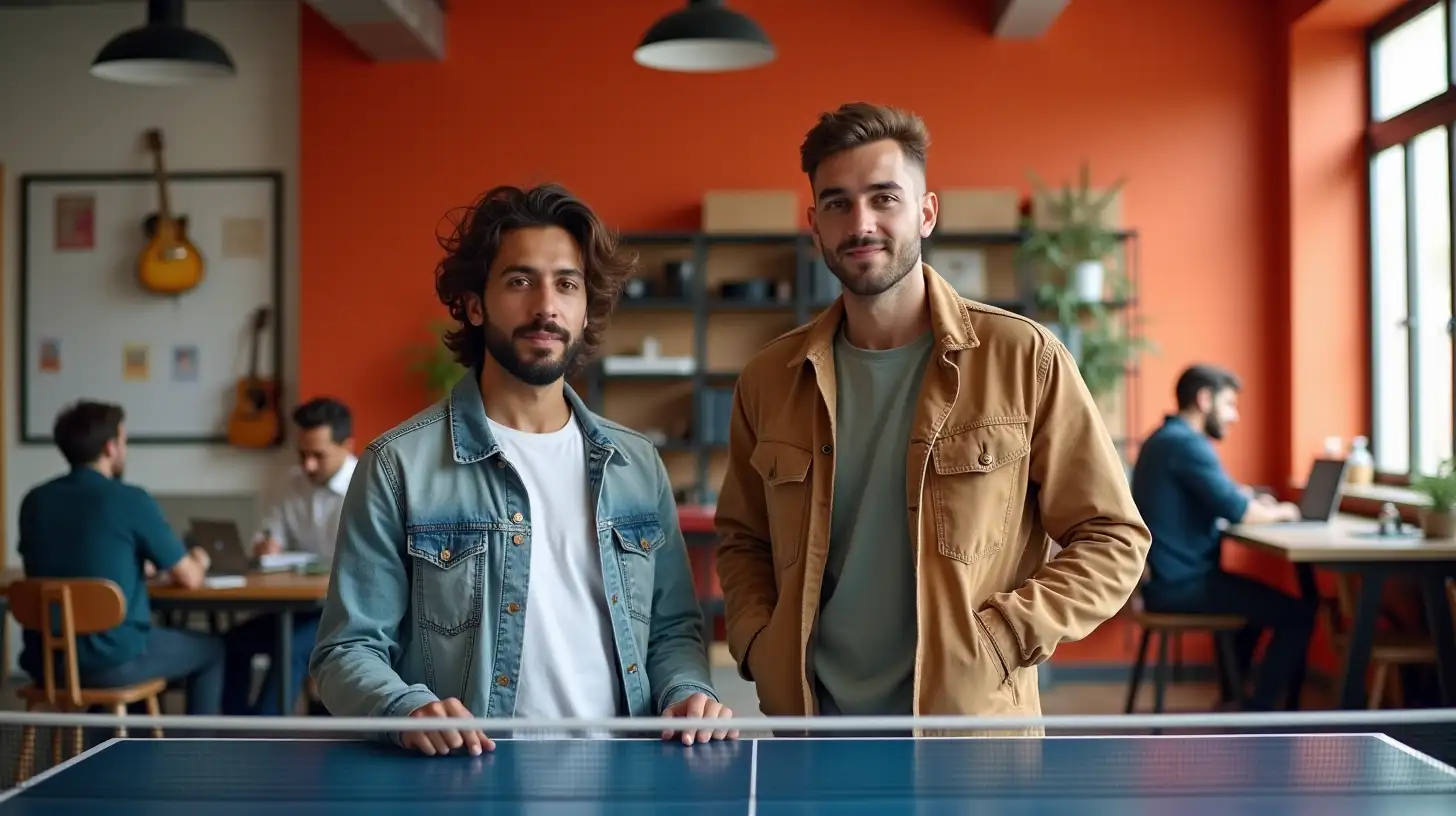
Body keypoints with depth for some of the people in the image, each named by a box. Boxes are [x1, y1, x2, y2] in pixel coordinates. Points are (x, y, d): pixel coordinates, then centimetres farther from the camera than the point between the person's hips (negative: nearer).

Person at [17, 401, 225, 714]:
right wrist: (197, 561, 19)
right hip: (111, 660, -6)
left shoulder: (34, 501, 5)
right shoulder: (132, 500, -11)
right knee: (211, 650, 20)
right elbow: (190, 579, -4)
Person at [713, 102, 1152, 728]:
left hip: (970, 719, -2)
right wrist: (759, 645, -3)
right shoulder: (768, 379, 3)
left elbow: (1112, 539, -4)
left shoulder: (1023, 359, -7)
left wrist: (994, 641, -15)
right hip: (806, 714, 3)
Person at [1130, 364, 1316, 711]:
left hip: (1167, 577, 11)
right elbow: (1236, 511, -22)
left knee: (1261, 597, 32)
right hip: (1181, 583, -11)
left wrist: (1253, 499, 6)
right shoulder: (1187, 443, -18)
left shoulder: (1165, 438, 15)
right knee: (1298, 614, -9)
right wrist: (1279, 512, -3)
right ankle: (1257, 712, -4)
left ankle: (1234, 692, 34)